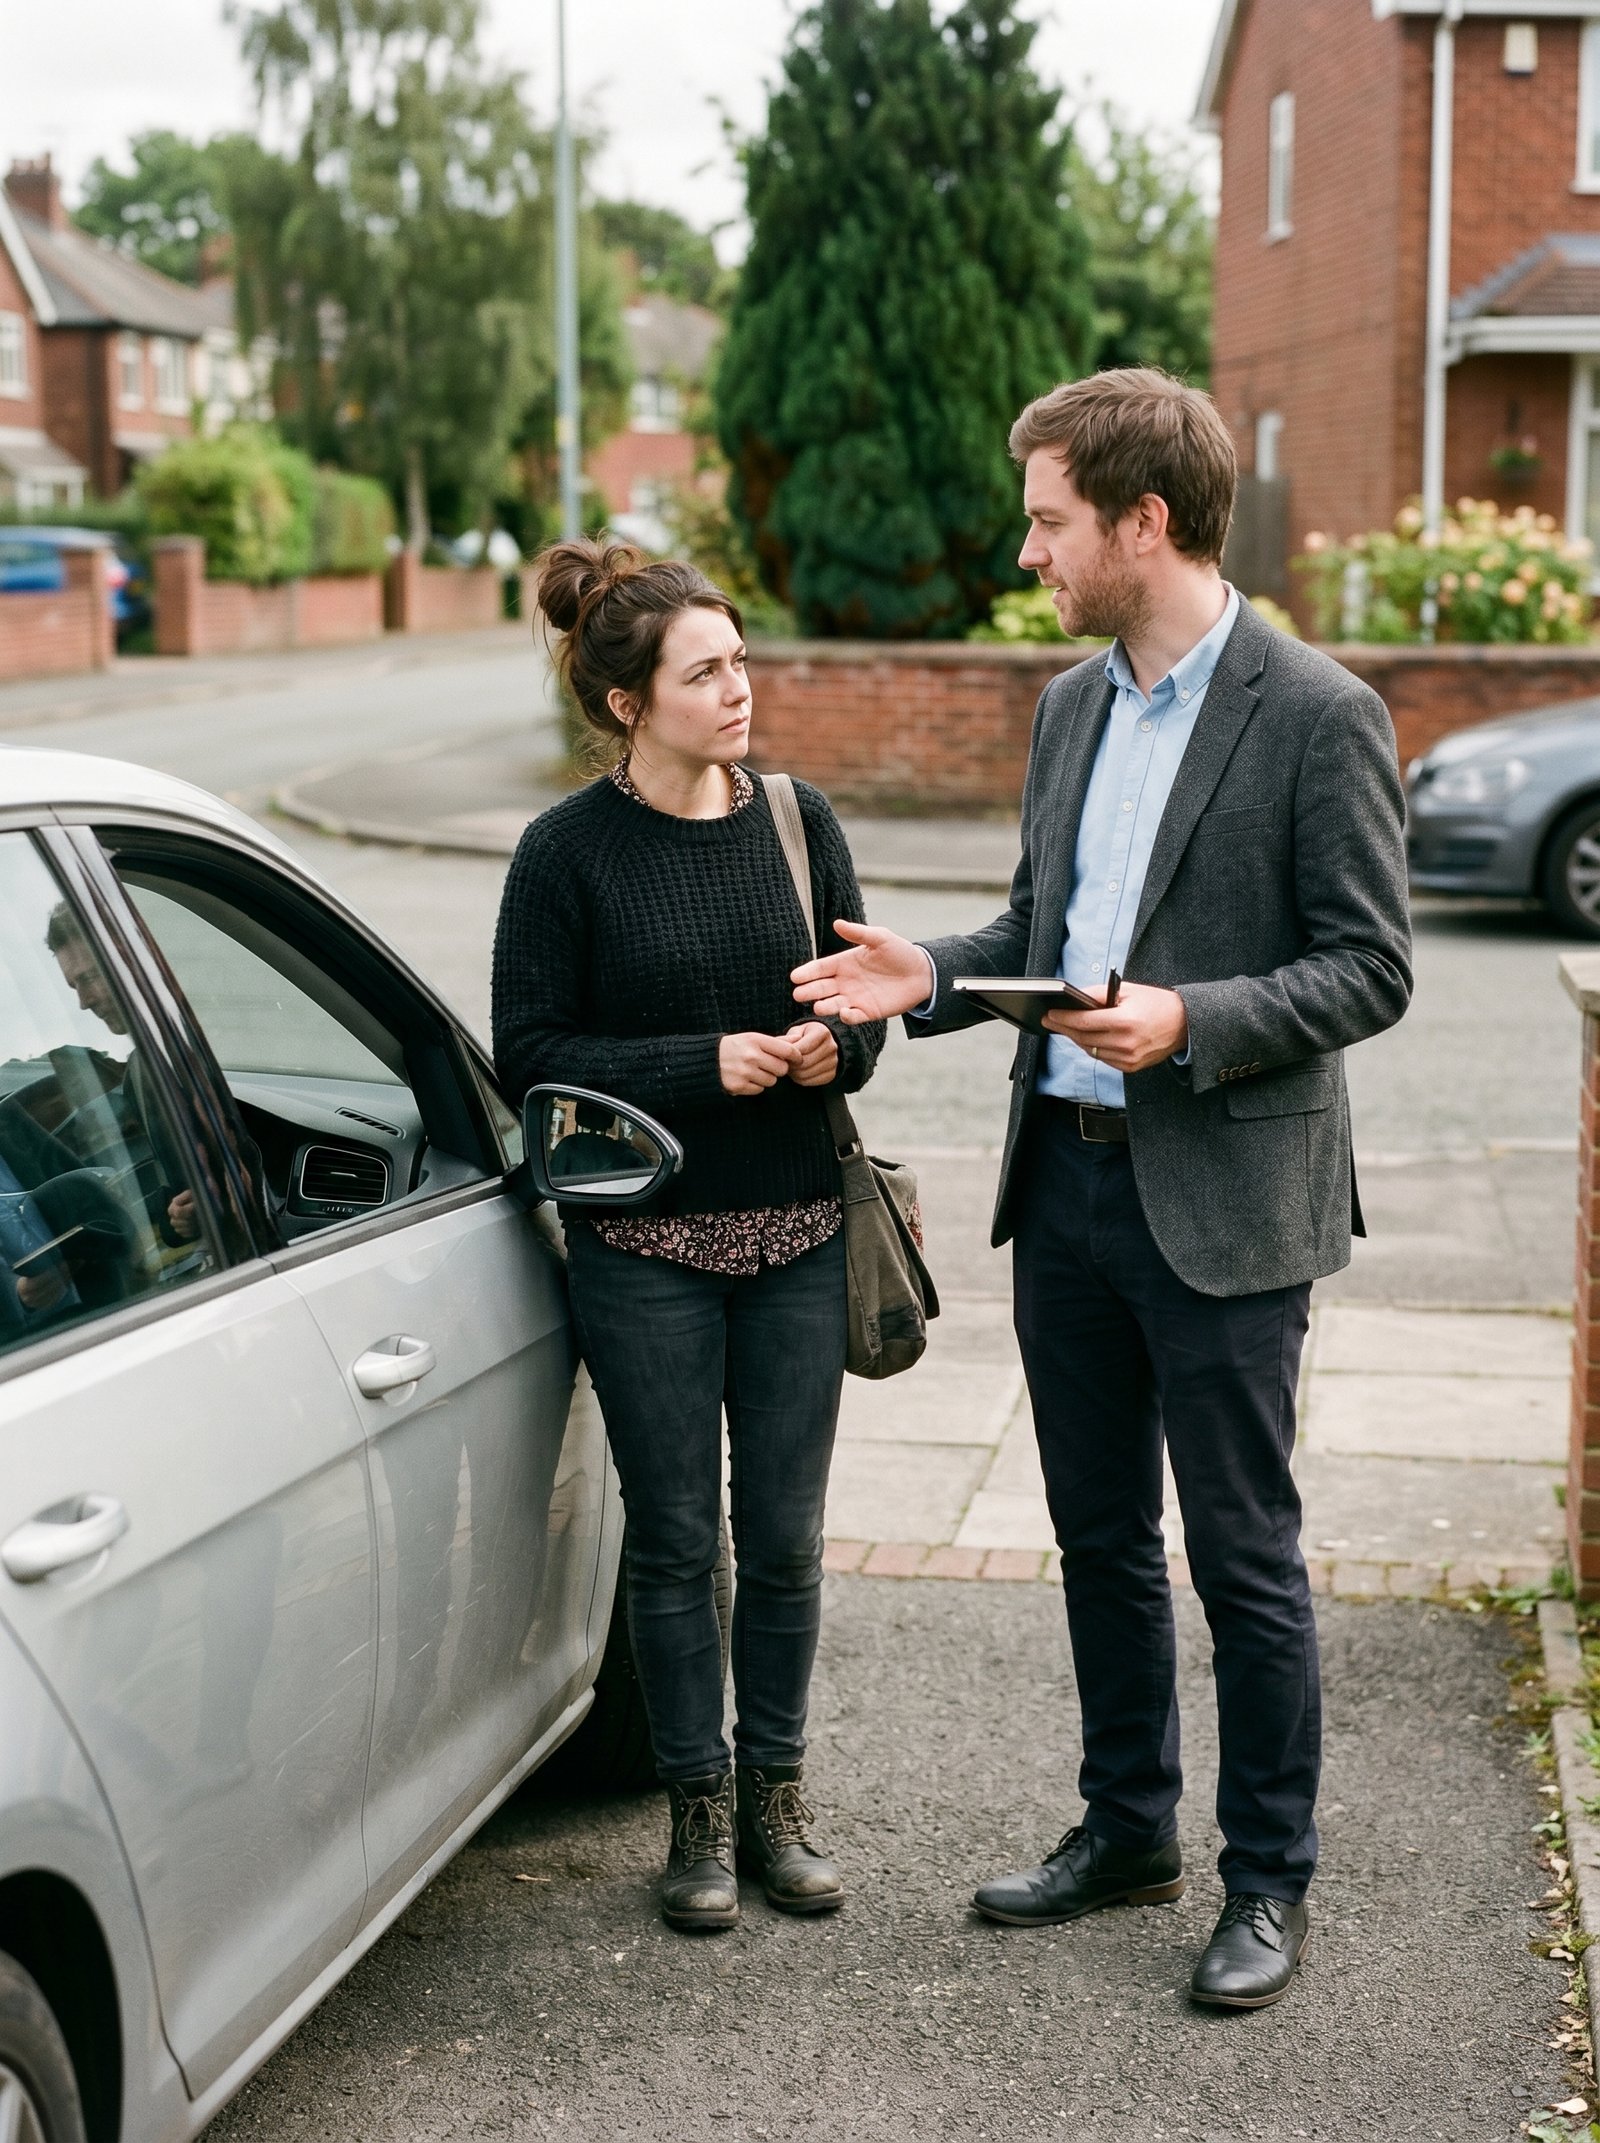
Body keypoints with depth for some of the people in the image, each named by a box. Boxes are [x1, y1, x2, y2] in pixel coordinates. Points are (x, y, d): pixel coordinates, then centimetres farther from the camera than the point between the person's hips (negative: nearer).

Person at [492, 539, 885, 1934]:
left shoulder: (798, 821, 4)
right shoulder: (571, 851, -7)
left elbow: (862, 1003, 11)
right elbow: (531, 1055, -8)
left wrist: (838, 1046, -12)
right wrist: (704, 1064, -19)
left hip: (799, 1237, 3)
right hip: (646, 1248, -3)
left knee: (785, 1537, 9)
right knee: (676, 1540, 6)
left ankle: (776, 1791, 26)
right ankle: (700, 1807, 22)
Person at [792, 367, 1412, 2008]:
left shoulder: (1317, 716, -12)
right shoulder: (1071, 706, 11)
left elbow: (1369, 969, -12)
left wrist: (1190, 1020, -24)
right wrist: (931, 976, 1)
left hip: (1222, 1200, -7)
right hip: (1065, 1178, 7)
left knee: (1242, 1553, 4)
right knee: (1100, 1536, 17)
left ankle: (1268, 1877, 20)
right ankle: (1126, 1827, 34)